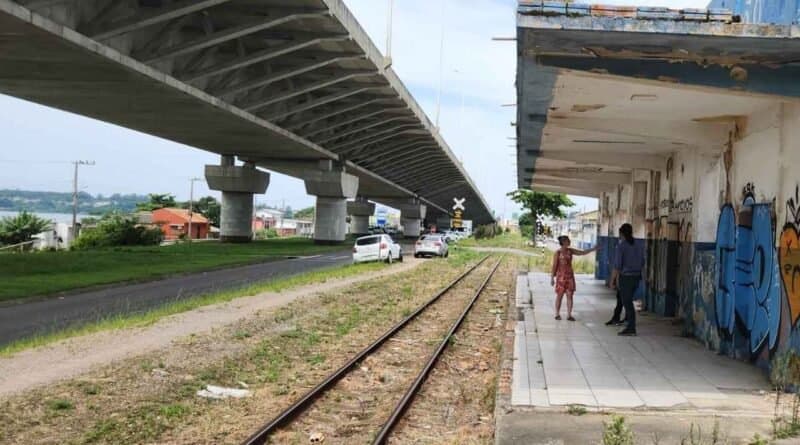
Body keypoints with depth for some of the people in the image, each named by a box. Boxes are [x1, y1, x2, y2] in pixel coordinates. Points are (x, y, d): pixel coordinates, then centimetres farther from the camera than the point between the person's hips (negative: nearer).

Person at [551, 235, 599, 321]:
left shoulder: (570, 251, 6)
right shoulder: (558, 253, -8)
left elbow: (583, 253, 11)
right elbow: (554, 266, -7)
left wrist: (593, 249, 3)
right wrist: (552, 278, -8)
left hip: (570, 276, 5)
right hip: (561, 276, -5)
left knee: (570, 295, 2)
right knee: (559, 296, 2)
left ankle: (569, 315, 5)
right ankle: (557, 314, 13)